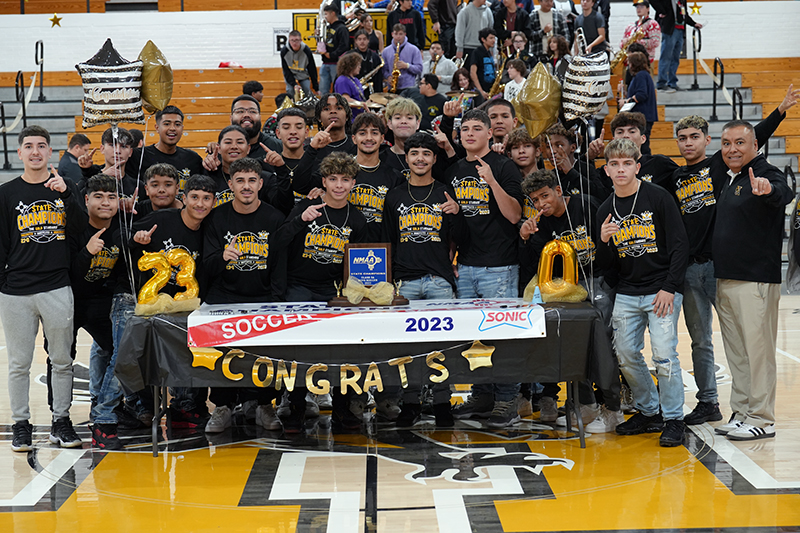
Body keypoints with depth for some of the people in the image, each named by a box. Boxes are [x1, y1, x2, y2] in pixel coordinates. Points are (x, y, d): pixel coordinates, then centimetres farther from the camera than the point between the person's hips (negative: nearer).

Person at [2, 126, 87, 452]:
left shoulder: (65, 188, 9)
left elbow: (80, 228, -4)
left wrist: (66, 195, -16)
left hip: (57, 288, 1)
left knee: (62, 360, 6)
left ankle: (61, 421, 17)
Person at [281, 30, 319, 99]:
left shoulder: (307, 51, -25)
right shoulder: (284, 51, -25)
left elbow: (312, 70, -15)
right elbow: (286, 71, -18)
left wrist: (316, 88, -13)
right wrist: (294, 84, -30)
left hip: (303, 74, 0)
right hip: (289, 75, 0)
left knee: (307, 90, -15)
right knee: (290, 90, -19)